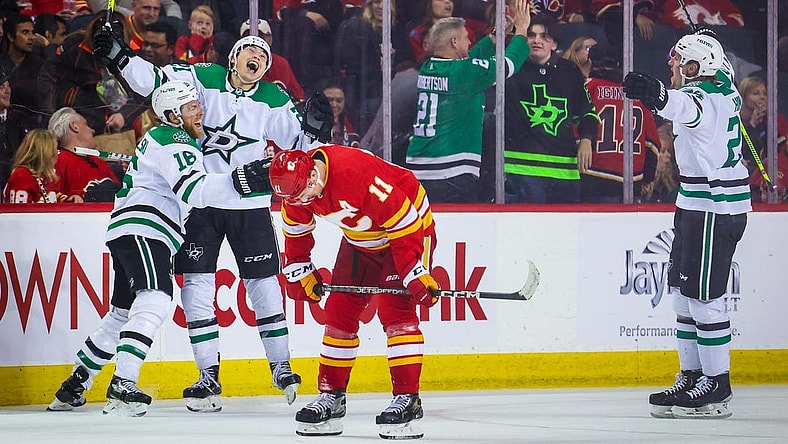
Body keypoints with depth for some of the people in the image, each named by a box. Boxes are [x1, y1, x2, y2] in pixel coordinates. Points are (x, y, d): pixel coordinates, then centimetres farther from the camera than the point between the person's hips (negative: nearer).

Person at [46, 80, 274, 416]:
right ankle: (122, 387, -37)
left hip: (129, 233, 11)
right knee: (154, 301, -25)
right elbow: (194, 190, -25)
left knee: (122, 313, 18)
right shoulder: (173, 144, -10)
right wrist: (239, 181, -36)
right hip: (142, 228, -11)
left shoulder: (162, 137, 23)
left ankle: (73, 387, 23)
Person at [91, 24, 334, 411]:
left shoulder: (274, 101, 1)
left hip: (251, 206, 1)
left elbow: (298, 142, 5)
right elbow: (153, 80, -6)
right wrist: (119, 57, -18)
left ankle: (281, 368, 18)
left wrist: (314, 128, -15)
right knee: (197, 286, -3)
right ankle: (208, 376, 5)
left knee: (263, 285, 4)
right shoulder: (202, 79, -2)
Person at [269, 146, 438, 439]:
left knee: (394, 310, -19)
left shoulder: (359, 173, -37)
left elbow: (404, 223, -33)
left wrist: (416, 274, -32)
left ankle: (407, 400, -18)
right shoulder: (298, 185, -13)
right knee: (339, 310, 2)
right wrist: (299, 272, 6)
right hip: (359, 239, 8)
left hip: (410, 225, -8)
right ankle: (331, 395, 10)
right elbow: (296, 230, 8)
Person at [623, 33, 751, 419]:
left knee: (702, 294, -8)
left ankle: (717, 386, -4)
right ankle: (692, 376, 17)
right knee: (682, 290, 13)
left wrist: (656, 95, -64)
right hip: (696, 206, 10)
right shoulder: (724, 90, 11)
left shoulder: (702, 97, -19)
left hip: (714, 209, -10)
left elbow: (685, 107, -45)